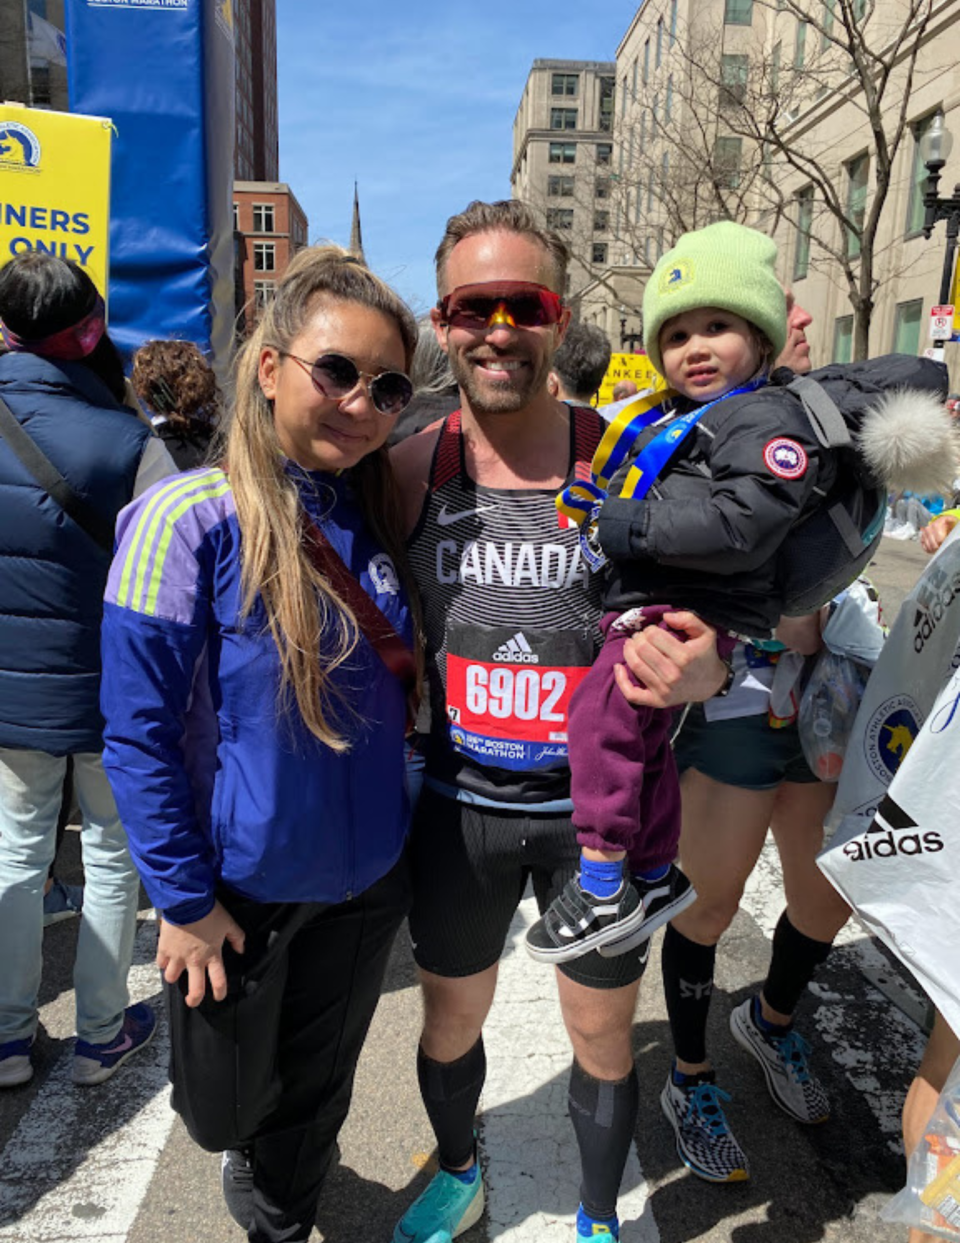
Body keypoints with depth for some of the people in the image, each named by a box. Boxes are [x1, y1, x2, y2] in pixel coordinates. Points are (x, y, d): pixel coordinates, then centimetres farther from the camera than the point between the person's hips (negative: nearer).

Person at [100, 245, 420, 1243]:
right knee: (227, 1104, 20)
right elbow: (139, 735, -17)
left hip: (368, 878, 5)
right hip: (242, 888, -4)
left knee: (318, 1093, 25)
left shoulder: (379, 519, -3)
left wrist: (395, 814, 7)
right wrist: (184, 899, -13)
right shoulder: (189, 519, -20)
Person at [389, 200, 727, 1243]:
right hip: (458, 805, 2)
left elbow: (704, 621, -4)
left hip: (597, 807, -1)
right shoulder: (409, 469, -6)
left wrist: (703, 671, -25)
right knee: (449, 1021, 23)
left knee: (601, 1041, 18)